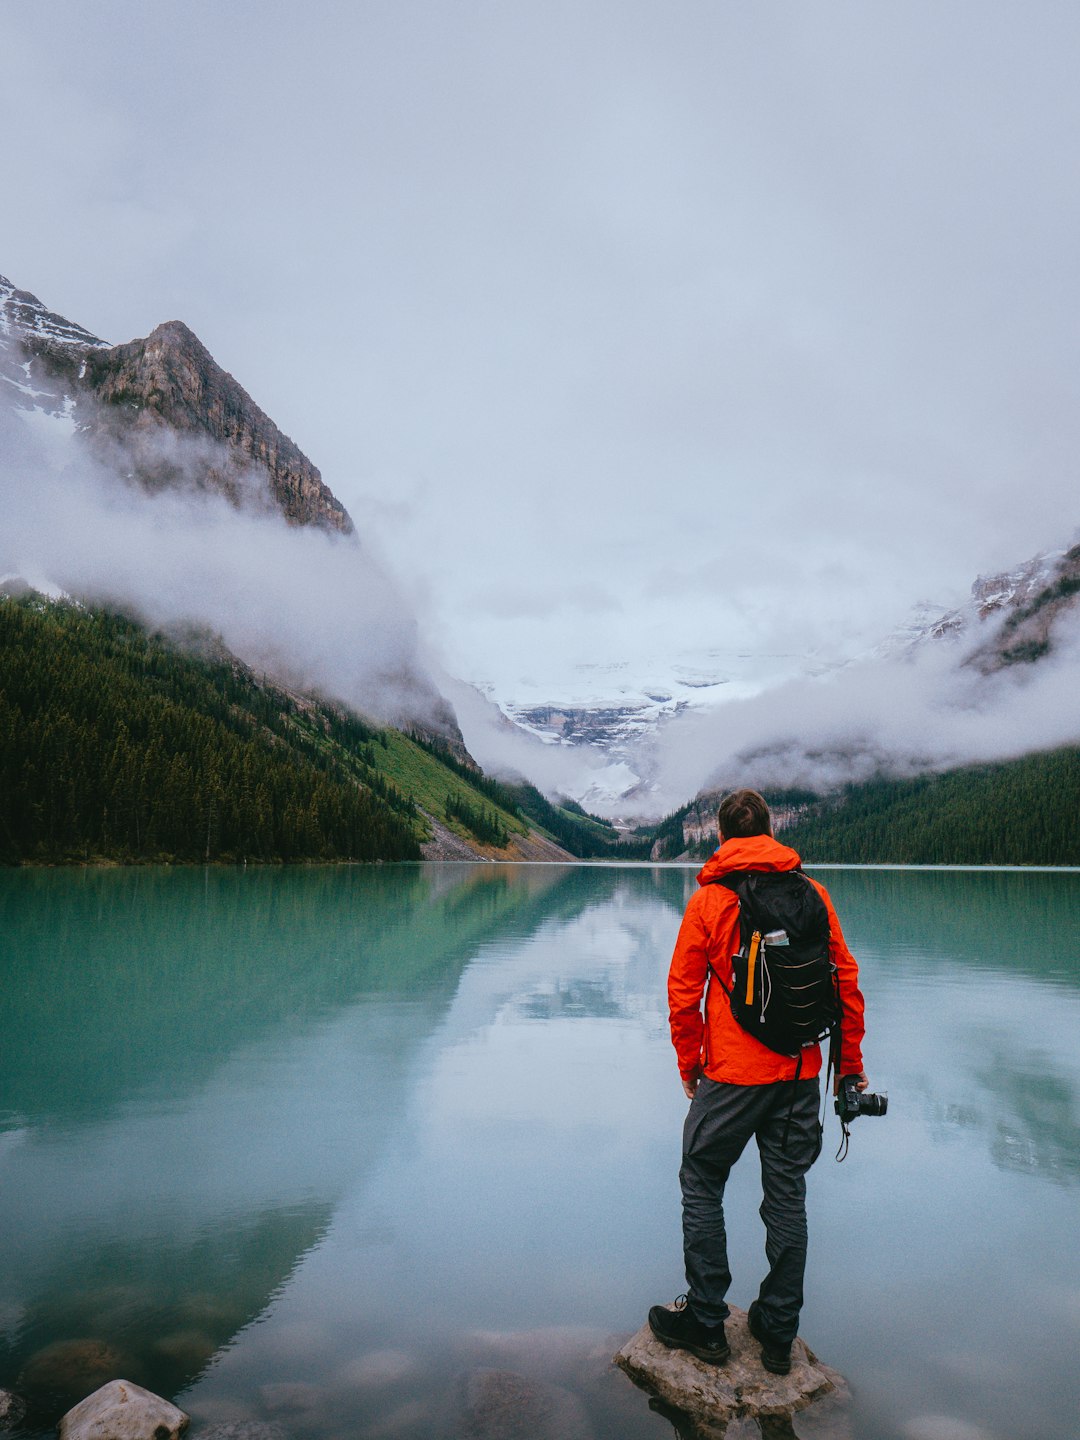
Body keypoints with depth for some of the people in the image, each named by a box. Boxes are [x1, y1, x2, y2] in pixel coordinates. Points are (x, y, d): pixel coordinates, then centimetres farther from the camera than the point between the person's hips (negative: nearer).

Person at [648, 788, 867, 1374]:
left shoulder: (708, 900, -8)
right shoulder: (812, 893, 0)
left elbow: (683, 995, -6)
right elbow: (845, 980, 3)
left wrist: (690, 1064, 8)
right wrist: (850, 1061, 13)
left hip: (733, 1076, -4)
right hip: (801, 1073, 4)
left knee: (701, 1187, 14)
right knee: (787, 1195, 15)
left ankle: (705, 1323, 23)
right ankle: (778, 1333, 27)